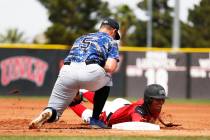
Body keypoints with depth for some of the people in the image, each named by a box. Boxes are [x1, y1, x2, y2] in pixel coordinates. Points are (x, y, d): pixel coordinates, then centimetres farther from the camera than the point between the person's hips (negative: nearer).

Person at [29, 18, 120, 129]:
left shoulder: (80, 38, 37)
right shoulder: (110, 41, 22)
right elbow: (110, 68, 5)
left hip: (67, 70, 3)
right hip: (90, 71, -3)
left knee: (53, 111, 11)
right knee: (107, 80, 33)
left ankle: (49, 113, -27)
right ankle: (95, 119, 22)